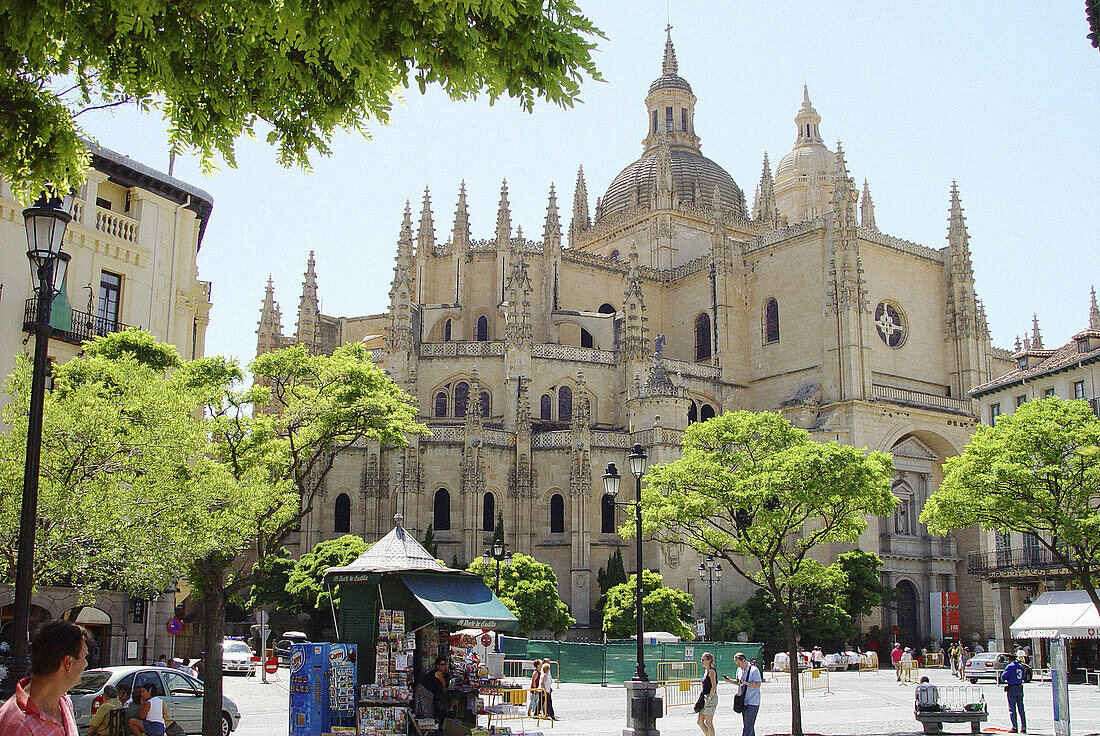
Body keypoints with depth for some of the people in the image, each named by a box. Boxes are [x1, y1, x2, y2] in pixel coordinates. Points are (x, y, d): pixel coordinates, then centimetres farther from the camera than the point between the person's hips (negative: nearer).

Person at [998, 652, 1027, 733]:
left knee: (1012, 709, -3)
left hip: (1012, 688, -6)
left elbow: (1003, 677, -10)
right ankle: (1023, 727, 8)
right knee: (1021, 709, 9)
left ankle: (1014, 727, -7)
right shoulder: (1021, 667, 11)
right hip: (1020, 688, 6)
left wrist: (1002, 680, 11)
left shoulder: (1010, 666, -9)